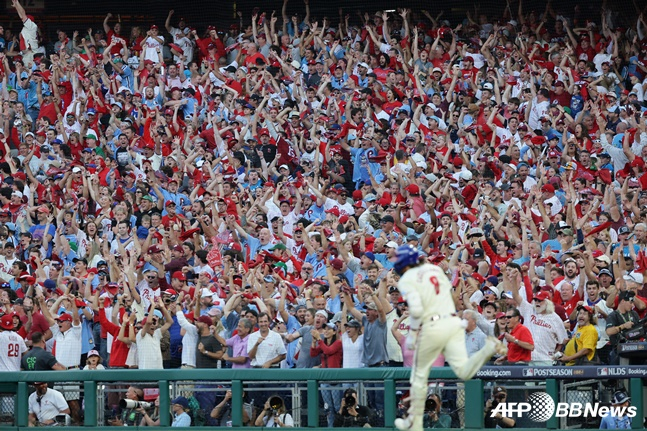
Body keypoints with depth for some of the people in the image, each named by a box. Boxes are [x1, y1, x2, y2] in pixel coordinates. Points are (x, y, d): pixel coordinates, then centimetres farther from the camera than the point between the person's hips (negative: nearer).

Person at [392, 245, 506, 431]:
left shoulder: (406, 280, -6)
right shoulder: (435, 269, 14)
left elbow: (416, 308, -18)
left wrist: (412, 333, -7)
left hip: (432, 328, -5)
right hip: (453, 322, 5)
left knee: (419, 376, 12)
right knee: (464, 372, -3)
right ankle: (490, 348, -26)